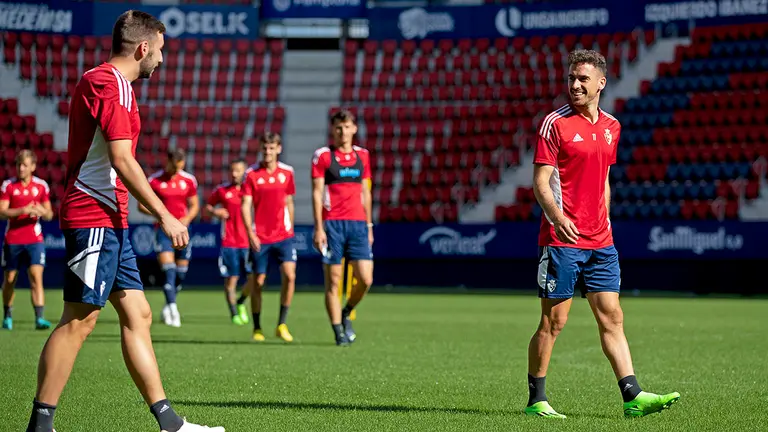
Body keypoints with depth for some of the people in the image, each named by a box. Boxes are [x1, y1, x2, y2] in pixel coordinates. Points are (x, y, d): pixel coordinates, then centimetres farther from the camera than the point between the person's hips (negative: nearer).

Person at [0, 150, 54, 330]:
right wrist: (23, 210, -23)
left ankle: (39, 318, -19)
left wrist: (43, 212, -15)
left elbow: (49, 215, 9)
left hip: (34, 240, 0)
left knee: (36, 276, -13)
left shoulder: (41, 186, 4)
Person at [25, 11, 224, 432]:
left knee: (137, 315, 9)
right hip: (94, 218, -11)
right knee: (79, 319, -8)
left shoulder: (103, 82, 20)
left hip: (110, 222, 11)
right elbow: (122, 160, -19)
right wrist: (164, 215, -16)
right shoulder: (109, 83, -12)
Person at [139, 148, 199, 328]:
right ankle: (172, 308, -22)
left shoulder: (189, 180, 4)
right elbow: (141, 205, 0)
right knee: (169, 269, -18)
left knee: (181, 274, 7)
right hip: (163, 230, -3)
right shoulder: (154, 180, -5)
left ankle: (168, 306, 28)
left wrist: (187, 218, -7)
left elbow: (194, 205, 12)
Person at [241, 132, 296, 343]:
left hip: (283, 235, 2)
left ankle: (282, 324, -4)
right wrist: (250, 233, -15)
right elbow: (245, 205, -6)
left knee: (289, 275, -15)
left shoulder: (287, 172, 5)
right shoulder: (252, 174, -3)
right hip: (260, 238, -1)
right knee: (258, 281, 3)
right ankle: (257, 328, 17)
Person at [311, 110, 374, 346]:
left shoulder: (362, 155, 13)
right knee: (333, 281, -2)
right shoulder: (322, 155, 0)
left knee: (365, 278, -6)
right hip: (332, 224, -3)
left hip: (357, 224, 3)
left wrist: (368, 225, 15)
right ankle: (338, 331, 6)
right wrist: (319, 228, -10)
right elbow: (317, 193, -3)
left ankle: (346, 314, 20)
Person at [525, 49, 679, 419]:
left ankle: (632, 396, 1)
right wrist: (557, 216, -28)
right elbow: (540, 181, -12)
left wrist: (604, 221, 16)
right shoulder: (555, 123, -7)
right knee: (553, 321, -1)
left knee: (612, 317, 3)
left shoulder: (611, 127, 13)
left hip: (600, 241, 6)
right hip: (562, 238, -6)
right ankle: (536, 400, 9)